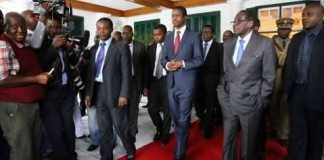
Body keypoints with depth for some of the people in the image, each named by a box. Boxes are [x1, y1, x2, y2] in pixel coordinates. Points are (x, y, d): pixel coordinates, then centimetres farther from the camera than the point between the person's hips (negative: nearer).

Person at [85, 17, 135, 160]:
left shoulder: (121, 47, -4)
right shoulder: (94, 49, 12)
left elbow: (126, 73, -9)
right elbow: (91, 73, 14)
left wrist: (124, 95, -15)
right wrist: (88, 93, 8)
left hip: (114, 92, -5)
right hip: (98, 92, 5)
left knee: (121, 127, 5)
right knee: (103, 128, 14)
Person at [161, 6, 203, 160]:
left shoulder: (194, 36, -2)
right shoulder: (168, 37, 13)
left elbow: (199, 59, -5)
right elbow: (163, 58, 12)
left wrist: (182, 63, -18)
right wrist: (167, 64, -11)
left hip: (186, 83, -5)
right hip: (171, 82, 5)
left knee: (183, 118, 2)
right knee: (175, 117, 16)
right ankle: (182, 142, 38)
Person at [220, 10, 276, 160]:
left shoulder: (265, 43, -8)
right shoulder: (228, 44, 7)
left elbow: (269, 76, -6)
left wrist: (261, 101, -6)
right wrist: (226, 92, 9)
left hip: (250, 103, -4)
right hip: (229, 101, 4)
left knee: (249, 144, 14)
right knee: (227, 141, 17)